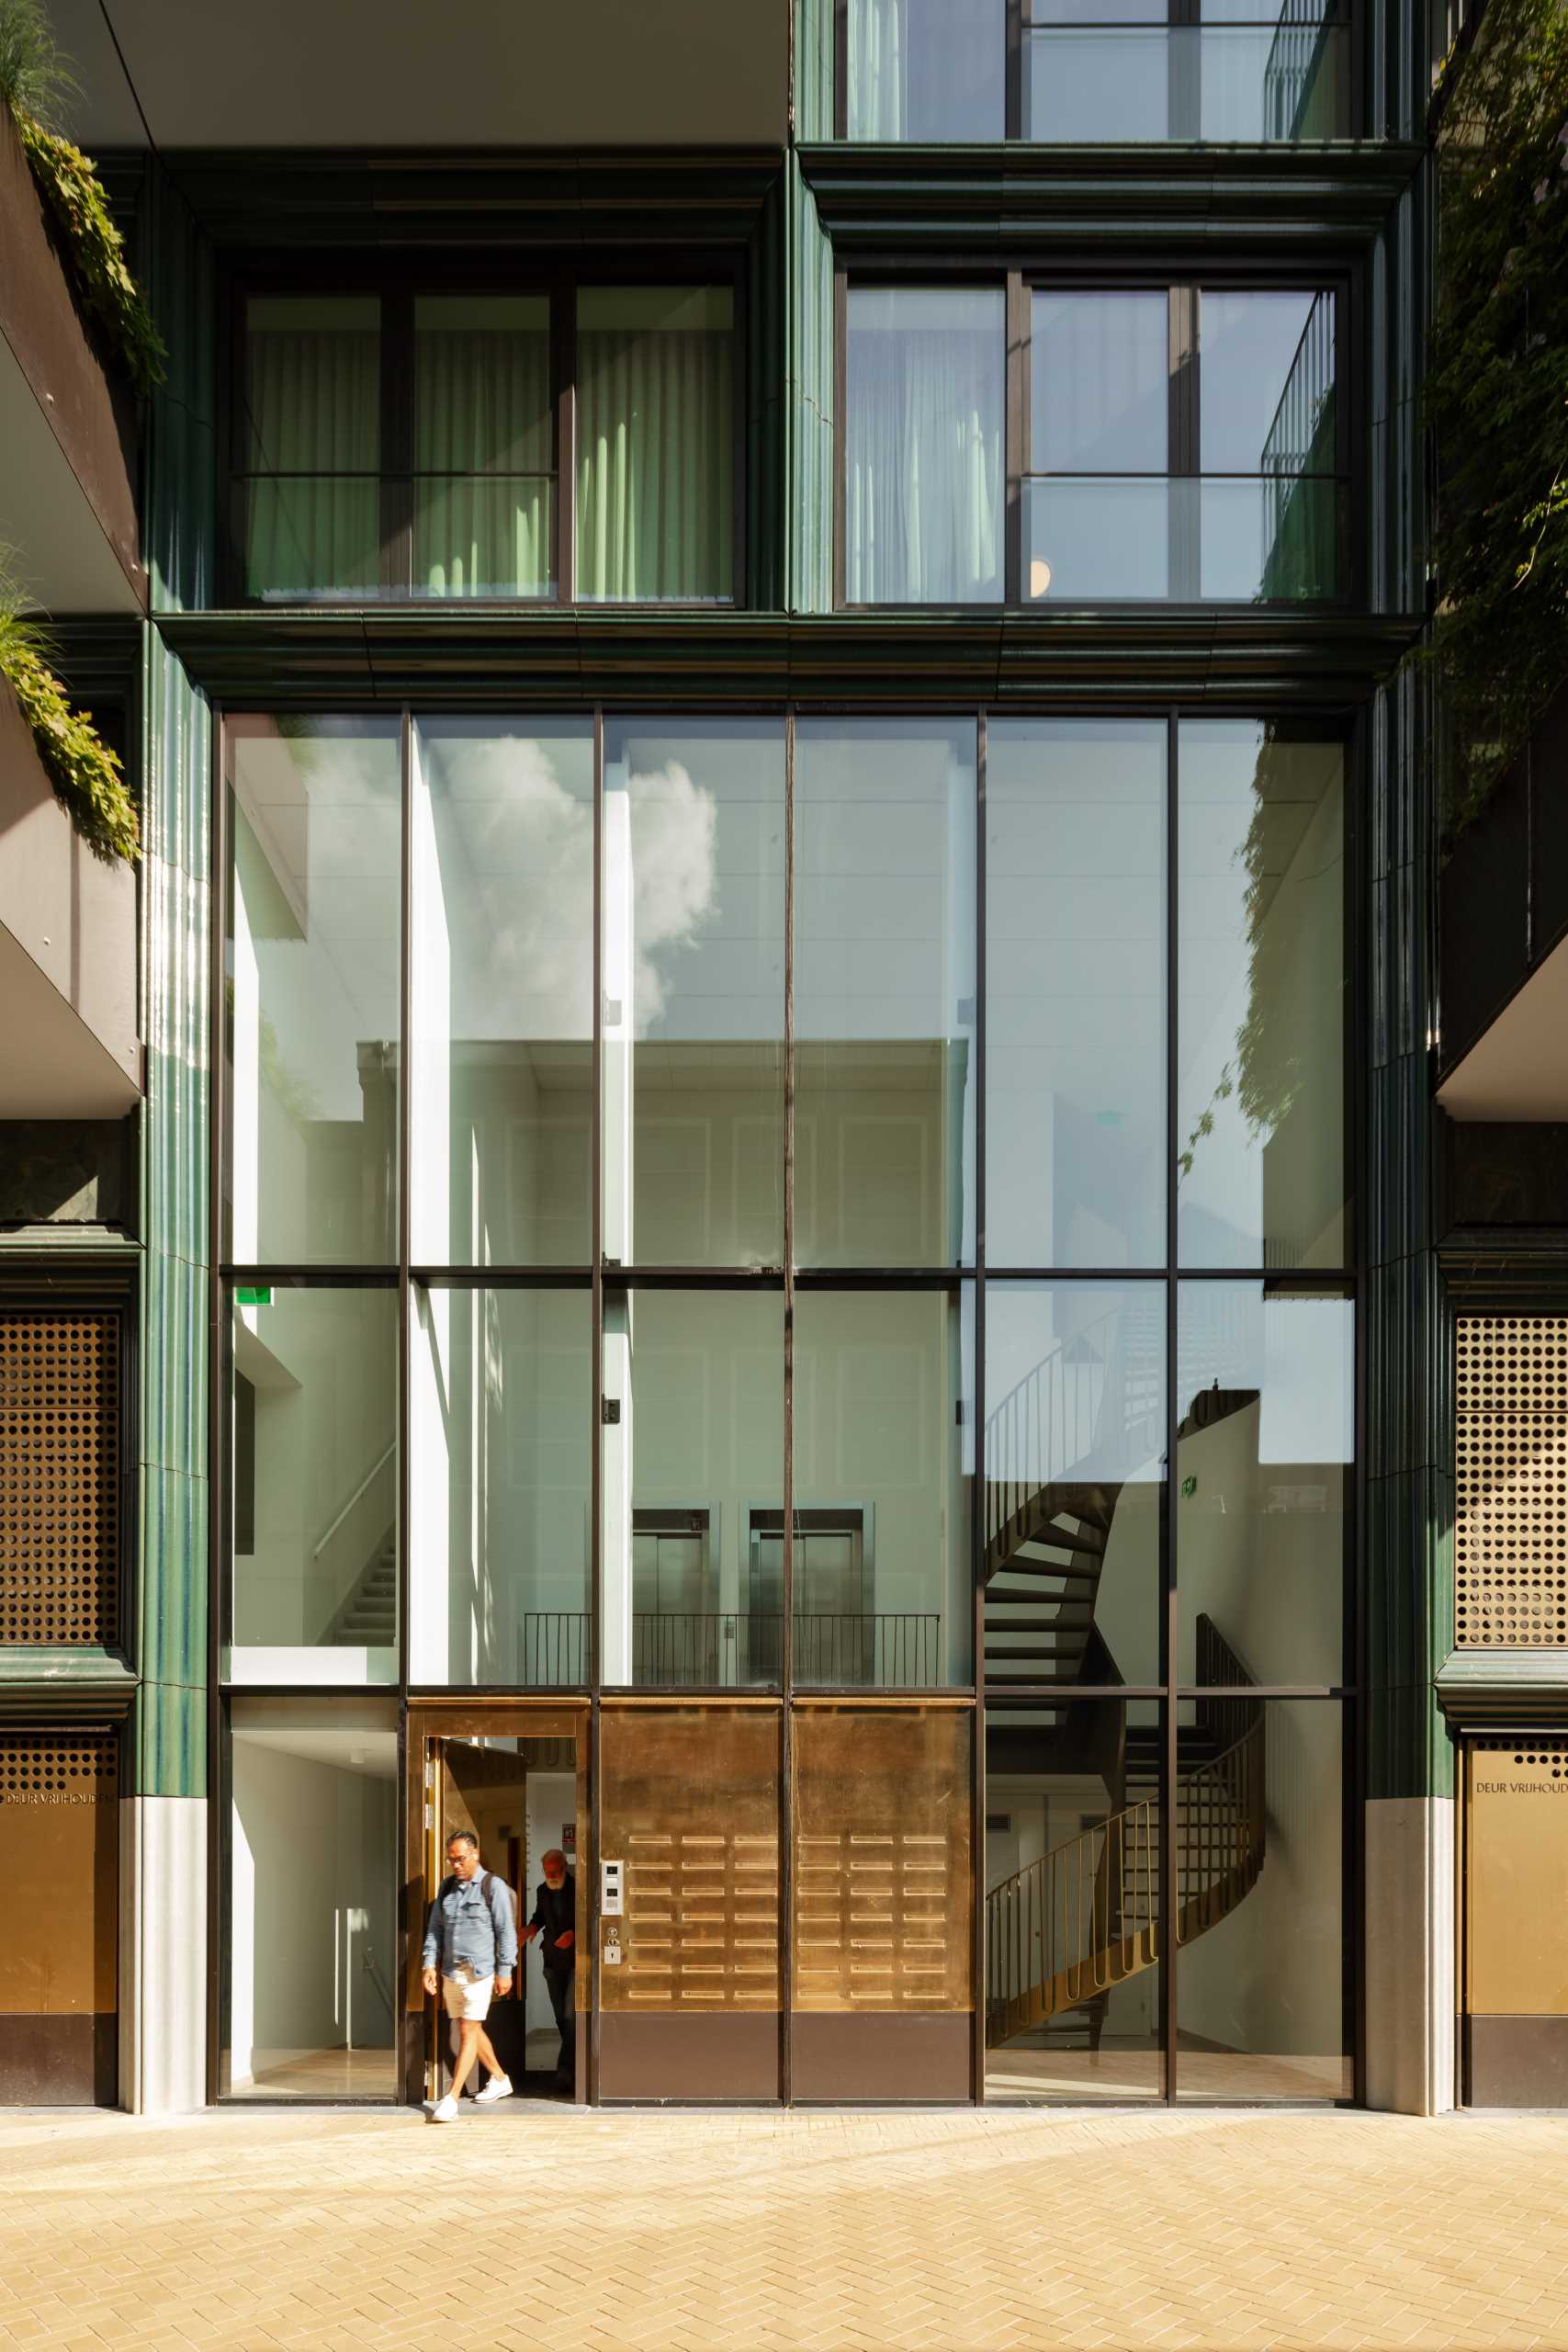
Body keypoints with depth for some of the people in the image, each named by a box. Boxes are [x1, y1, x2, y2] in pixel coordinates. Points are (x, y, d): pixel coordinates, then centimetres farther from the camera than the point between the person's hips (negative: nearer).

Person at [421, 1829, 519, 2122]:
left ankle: (452, 2099, -9)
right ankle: (499, 2079, 32)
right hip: (451, 1972, 6)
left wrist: (505, 1971, -8)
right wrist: (430, 1964, 3)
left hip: (479, 1972, -6)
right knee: (471, 2030, 15)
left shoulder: (493, 1887, -6)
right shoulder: (446, 1887, 10)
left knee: (468, 2032, -8)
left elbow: (506, 1931, -6)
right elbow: (435, 1928, 13)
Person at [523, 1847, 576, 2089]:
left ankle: (565, 2069, -15)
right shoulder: (542, 1890, 3)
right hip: (553, 1960, 5)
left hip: (577, 1960, -5)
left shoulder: (578, 1889, -13)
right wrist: (533, 1927, -2)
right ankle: (576, 2060, 24)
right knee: (561, 2016, 8)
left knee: (571, 2015, -14)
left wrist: (573, 1933, -27)